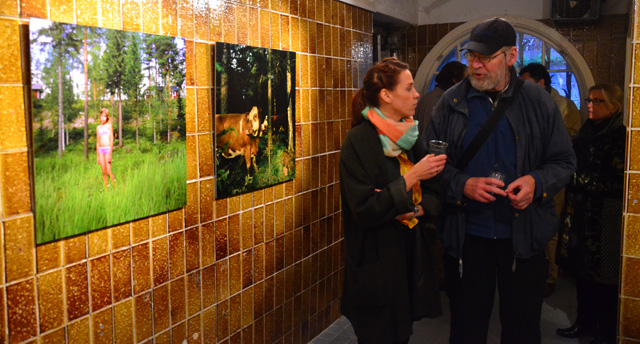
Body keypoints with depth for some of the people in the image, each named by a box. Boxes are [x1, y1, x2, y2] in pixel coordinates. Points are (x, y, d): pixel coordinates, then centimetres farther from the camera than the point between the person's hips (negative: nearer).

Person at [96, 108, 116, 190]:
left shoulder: (109, 126, 1)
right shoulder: (98, 127, 15)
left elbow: (112, 140, -4)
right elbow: (97, 142, 18)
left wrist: (110, 153, -13)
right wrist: (97, 155, 14)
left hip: (108, 149, -4)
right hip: (100, 150, 4)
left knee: (108, 171, -11)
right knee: (103, 172, 3)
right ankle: (106, 190, 6)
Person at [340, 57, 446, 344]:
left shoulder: (411, 137, 6)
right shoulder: (359, 141, -15)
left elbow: (433, 195, 9)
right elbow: (363, 210, -21)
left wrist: (419, 209, -13)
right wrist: (411, 178, -22)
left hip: (411, 255, 6)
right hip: (376, 264, -6)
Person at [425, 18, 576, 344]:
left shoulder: (538, 101, -1)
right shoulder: (451, 103, -2)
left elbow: (564, 161, 4)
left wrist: (537, 182, -16)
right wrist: (463, 184, -18)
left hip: (524, 236, 1)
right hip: (465, 235, 0)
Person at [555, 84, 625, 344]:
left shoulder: (619, 137, -10)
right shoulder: (586, 132, 12)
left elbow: (616, 182, -15)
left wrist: (580, 178, -14)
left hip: (604, 218, -7)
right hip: (580, 213, 7)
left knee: (602, 276, 2)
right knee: (581, 271, 14)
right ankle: (585, 323, 29)